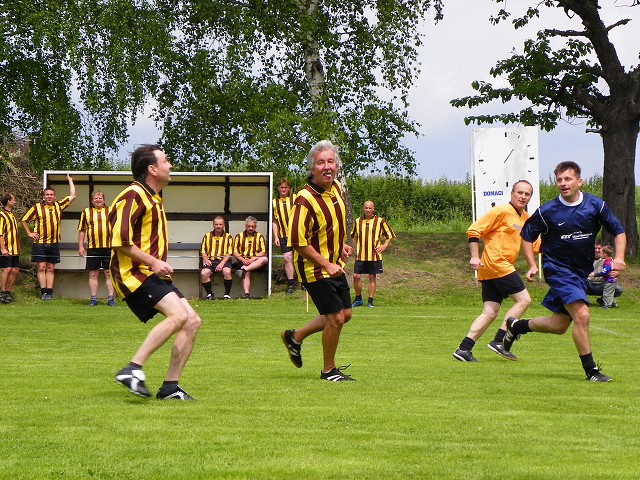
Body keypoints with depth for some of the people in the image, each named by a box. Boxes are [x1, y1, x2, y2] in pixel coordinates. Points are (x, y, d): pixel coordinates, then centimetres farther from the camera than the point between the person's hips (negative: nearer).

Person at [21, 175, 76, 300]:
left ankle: (50, 292, 6)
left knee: (50, 269, 5)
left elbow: (72, 196, 13)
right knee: (41, 268, -5)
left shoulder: (58, 206, 8)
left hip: (54, 244, 3)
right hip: (40, 243, -3)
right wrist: (29, 233, 4)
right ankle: (44, 292, -6)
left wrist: (70, 181, 15)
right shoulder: (37, 207, -1)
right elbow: (24, 219, 8)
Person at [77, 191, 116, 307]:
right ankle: (93, 299, 9)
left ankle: (111, 298, 3)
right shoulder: (86, 212, 9)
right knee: (93, 274, 3)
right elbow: (81, 230, 10)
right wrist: (80, 246, 2)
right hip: (92, 248, 0)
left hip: (108, 248, 0)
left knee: (109, 274, 0)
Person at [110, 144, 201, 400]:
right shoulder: (133, 196, -13)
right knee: (178, 314, -27)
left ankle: (170, 386, 6)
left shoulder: (153, 197, 20)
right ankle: (133, 370, -25)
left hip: (152, 274, 10)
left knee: (192, 321, 1)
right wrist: (152, 262, -18)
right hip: (134, 274, -10)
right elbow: (120, 241, -19)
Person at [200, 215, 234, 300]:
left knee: (227, 271, -35)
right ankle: (209, 294, -10)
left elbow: (229, 253, 3)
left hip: (224, 261, -1)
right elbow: (203, 250, 16)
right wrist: (206, 259, -6)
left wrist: (222, 263, -12)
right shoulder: (207, 236, 17)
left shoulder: (228, 237, 11)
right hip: (210, 261, 1)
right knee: (204, 273, -30)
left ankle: (227, 294, -17)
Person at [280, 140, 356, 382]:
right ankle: (328, 370, 11)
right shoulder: (305, 200, -24)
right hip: (314, 269, -9)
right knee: (336, 318, -7)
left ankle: (295, 337, 32)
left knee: (345, 314, 15)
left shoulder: (336, 188, 2)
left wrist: (340, 245, 13)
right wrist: (326, 265, -21)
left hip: (335, 265, 9)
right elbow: (298, 241, -22)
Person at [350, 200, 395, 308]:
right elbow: (354, 235, 25)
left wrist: (384, 245, -5)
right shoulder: (358, 221, 8)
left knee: (372, 277, 1)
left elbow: (389, 235, 8)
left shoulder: (380, 221, -1)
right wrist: (357, 246, 12)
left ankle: (370, 301, 8)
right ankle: (358, 299, 14)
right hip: (360, 255, 2)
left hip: (374, 255, -2)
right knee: (356, 276, -3)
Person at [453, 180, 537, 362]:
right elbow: (473, 231, -8)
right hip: (496, 264, -8)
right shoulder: (501, 211, -7)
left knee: (490, 313, 2)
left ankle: (464, 349, -2)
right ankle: (498, 341, -8)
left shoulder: (526, 218, 19)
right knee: (523, 300, -8)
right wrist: (475, 257, -16)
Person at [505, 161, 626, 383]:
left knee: (560, 325, 10)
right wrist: (532, 265, -7)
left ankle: (517, 326, 35)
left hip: (581, 272, 5)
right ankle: (590, 370, -9)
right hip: (558, 270, -5)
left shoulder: (596, 205, -4)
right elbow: (527, 236, 4)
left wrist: (618, 258, -11)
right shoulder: (547, 211, -9)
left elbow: (618, 231, 5)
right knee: (581, 315, -20)